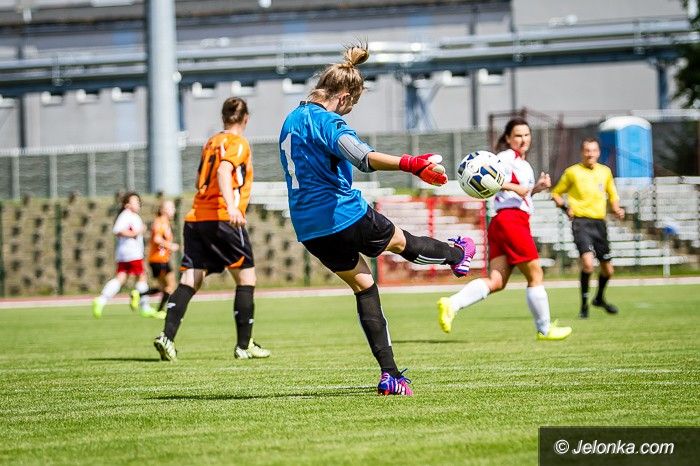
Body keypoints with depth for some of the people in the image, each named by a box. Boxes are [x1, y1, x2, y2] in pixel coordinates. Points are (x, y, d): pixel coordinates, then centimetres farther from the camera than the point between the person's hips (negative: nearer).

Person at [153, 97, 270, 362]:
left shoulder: (211, 142, 20)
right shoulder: (238, 143, -1)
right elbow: (223, 171, -19)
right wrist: (231, 206, -32)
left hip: (196, 218, 7)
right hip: (222, 219, -7)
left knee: (190, 280, -1)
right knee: (246, 278, 5)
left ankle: (167, 337, -17)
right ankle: (244, 345, 5)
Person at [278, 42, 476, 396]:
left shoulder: (291, 121, 13)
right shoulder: (326, 121, -16)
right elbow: (362, 156, -36)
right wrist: (412, 164, -46)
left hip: (309, 230, 8)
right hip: (346, 217, -8)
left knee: (363, 286, 13)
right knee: (401, 241, 20)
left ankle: (389, 374, 8)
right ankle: (457, 254, 48)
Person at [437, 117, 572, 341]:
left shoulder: (523, 163, 25)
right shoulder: (507, 157, -5)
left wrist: (537, 187, 15)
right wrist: (514, 187, -23)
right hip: (511, 219, -9)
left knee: (496, 281, -2)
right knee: (535, 275, 1)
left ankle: (451, 304, -16)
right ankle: (545, 329, 10)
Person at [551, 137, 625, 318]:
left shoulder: (605, 172, 10)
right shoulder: (572, 172, 0)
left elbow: (613, 195, 23)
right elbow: (556, 194, 9)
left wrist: (616, 209, 3)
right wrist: (566, 207, -8)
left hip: (599, 223, 5)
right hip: (581, 222, -4)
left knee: (608, 269, 11)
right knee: (587, 261, -25)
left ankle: (599, 298, 40)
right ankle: (584, 303, -10)